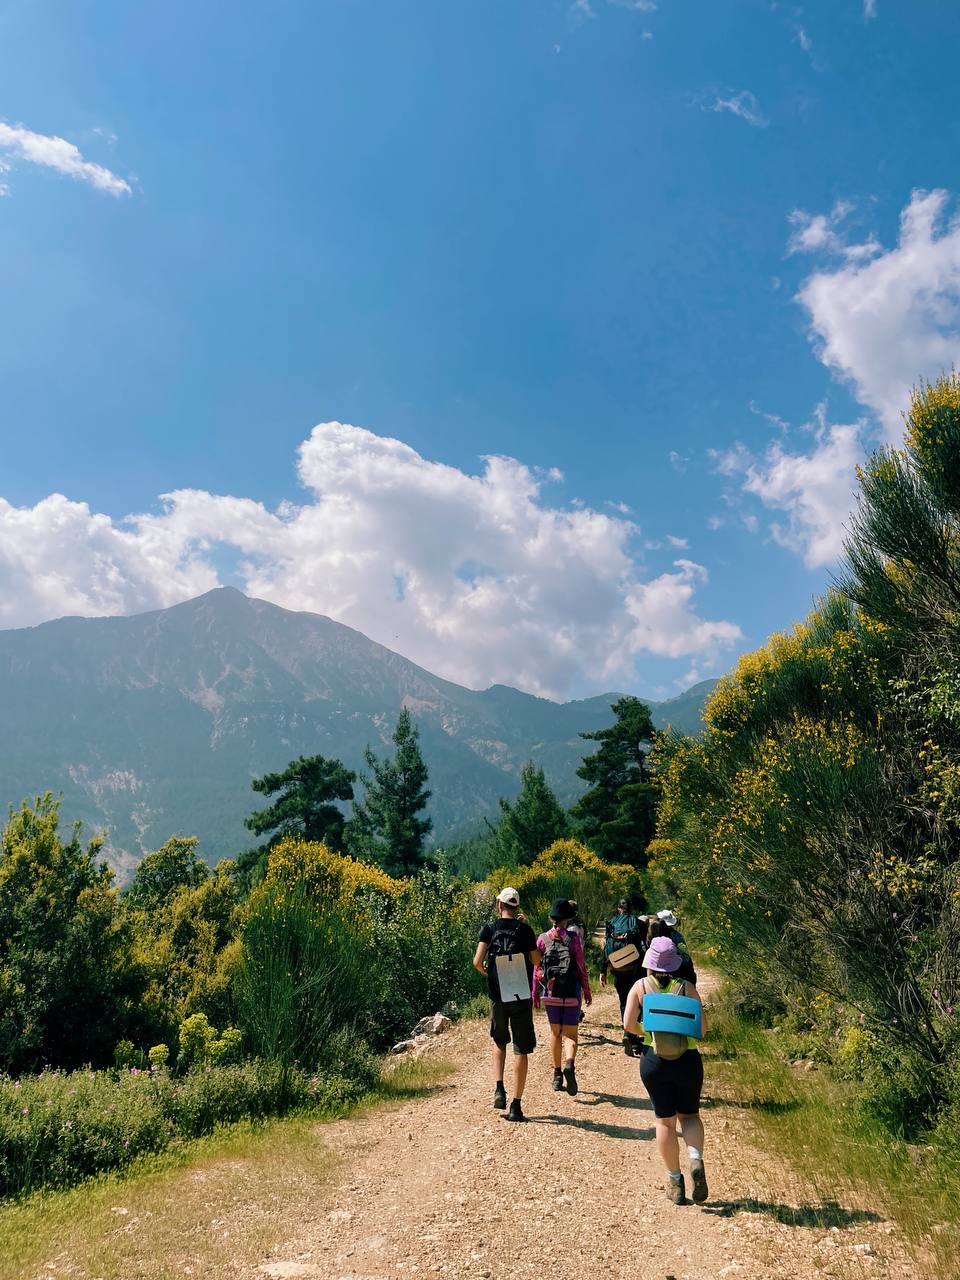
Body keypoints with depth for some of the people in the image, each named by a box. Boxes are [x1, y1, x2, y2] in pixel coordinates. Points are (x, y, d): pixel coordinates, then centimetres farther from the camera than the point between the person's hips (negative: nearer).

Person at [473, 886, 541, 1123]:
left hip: (498, 995, 1)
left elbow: (477, 962, -11)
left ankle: (499, 1089, 8)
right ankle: (516, 1106, 4)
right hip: (522, 996, -1)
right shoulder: (525, 929, -3)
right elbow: (536, 960, 7)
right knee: (521, 1050, 5)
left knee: (500, 1042, 23)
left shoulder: (489, 929, -3)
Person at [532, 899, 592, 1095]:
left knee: (555, 1032, 16)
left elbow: (537, 968, 2)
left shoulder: (543, 939, -1)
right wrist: (587, 991, 5)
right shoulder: (574, 938, -7)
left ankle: (557, 1075, 21)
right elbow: (582, 967, -4)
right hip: (571, 993, -2)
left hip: (550, 993, 2)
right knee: (571, 1033, 3)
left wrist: (535, 993, 11)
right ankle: (569, 1063, -25)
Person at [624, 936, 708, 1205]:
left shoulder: (640, 987, -3)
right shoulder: (687, 987, -4)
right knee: (689, 1115, 20)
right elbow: (702, 1027, -5)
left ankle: (675, 1182, 17)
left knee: (665, 1121, 14)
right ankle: (696, 1160, -3)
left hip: (655, 1062, 0)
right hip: (688, 1060, 0)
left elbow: (629, 1024, -8)